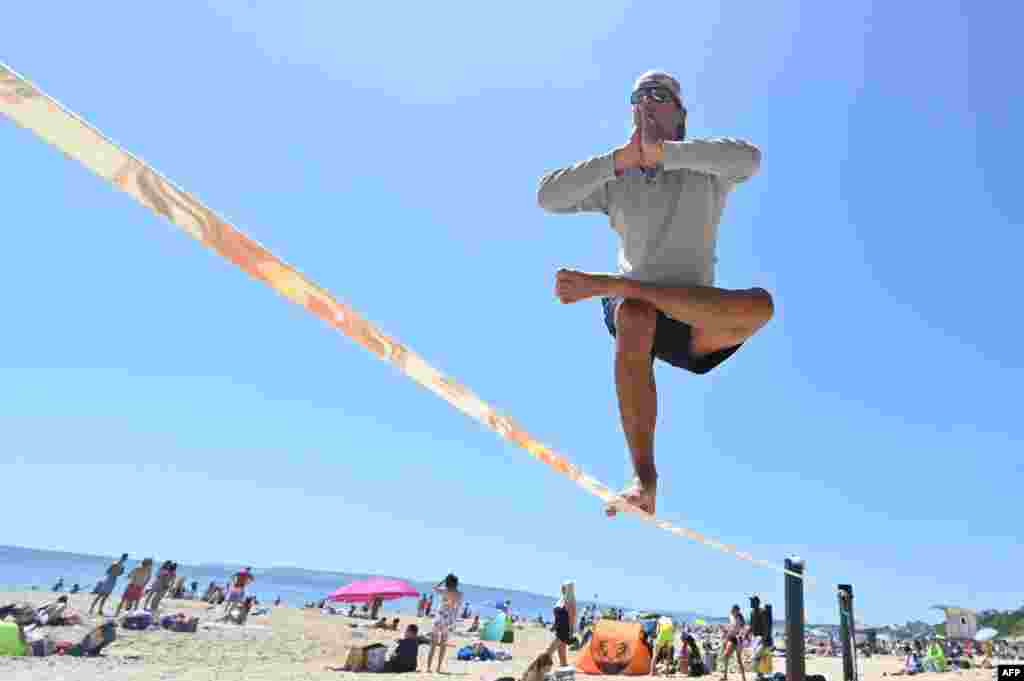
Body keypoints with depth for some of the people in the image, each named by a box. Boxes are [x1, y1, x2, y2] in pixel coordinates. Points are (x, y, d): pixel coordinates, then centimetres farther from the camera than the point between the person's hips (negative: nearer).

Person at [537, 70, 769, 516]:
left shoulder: (706, 170, 6)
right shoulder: (616, 179, 10)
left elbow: (748, 158, -18)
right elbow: (548, 197, -5)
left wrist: (663, 152, -19)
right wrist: (621, 158, -10)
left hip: (694, 320, 0)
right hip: (634, 309, 1)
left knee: (760, 305, -29)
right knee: (634, 316, -36)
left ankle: (609, 284, -26)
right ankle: (644, 480, -35)